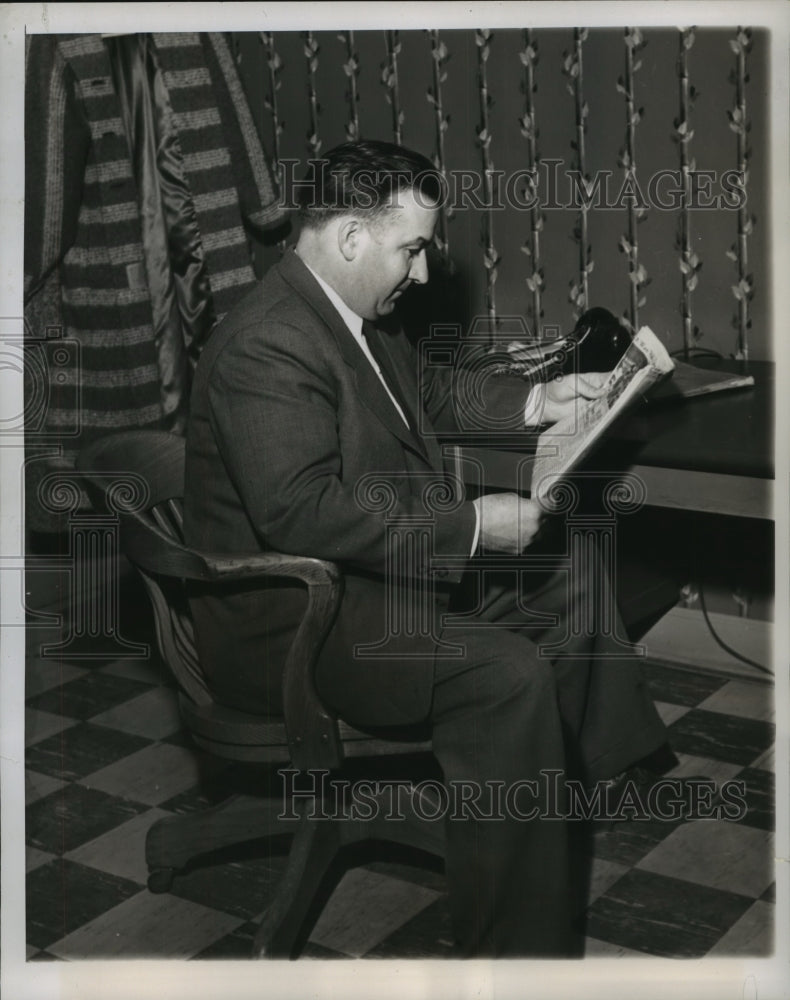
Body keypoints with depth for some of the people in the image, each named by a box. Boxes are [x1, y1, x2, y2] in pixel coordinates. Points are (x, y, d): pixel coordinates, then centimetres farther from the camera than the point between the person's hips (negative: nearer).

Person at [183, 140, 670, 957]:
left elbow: (431, 400, 25)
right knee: (508, 674, -26)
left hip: (387, 571, 11)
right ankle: (515, 948, -15)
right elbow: (303, 514, -33)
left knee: (567, 588, 16)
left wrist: (533, 401, 9)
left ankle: (603, 766, 38)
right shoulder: (268, 345, -25)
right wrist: (471, 526, -29)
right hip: (291, 621, -11)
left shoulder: (361, 317, 7)